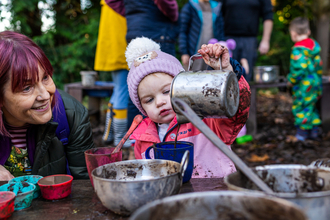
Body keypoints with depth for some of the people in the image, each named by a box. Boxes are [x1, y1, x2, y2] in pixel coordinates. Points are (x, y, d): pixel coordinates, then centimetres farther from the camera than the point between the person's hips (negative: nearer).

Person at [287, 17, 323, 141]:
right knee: (311, 106, 19)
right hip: (316, 82, 9)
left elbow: (299, 68, -25)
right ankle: (314, 130, 27)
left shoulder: (298, 50, -20)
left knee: (300, 106, 3)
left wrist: (291, 80, -12)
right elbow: (318, 63, 14)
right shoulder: (314, 45, 7)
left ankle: (303, 131, 11)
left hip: (304, 85, -9)